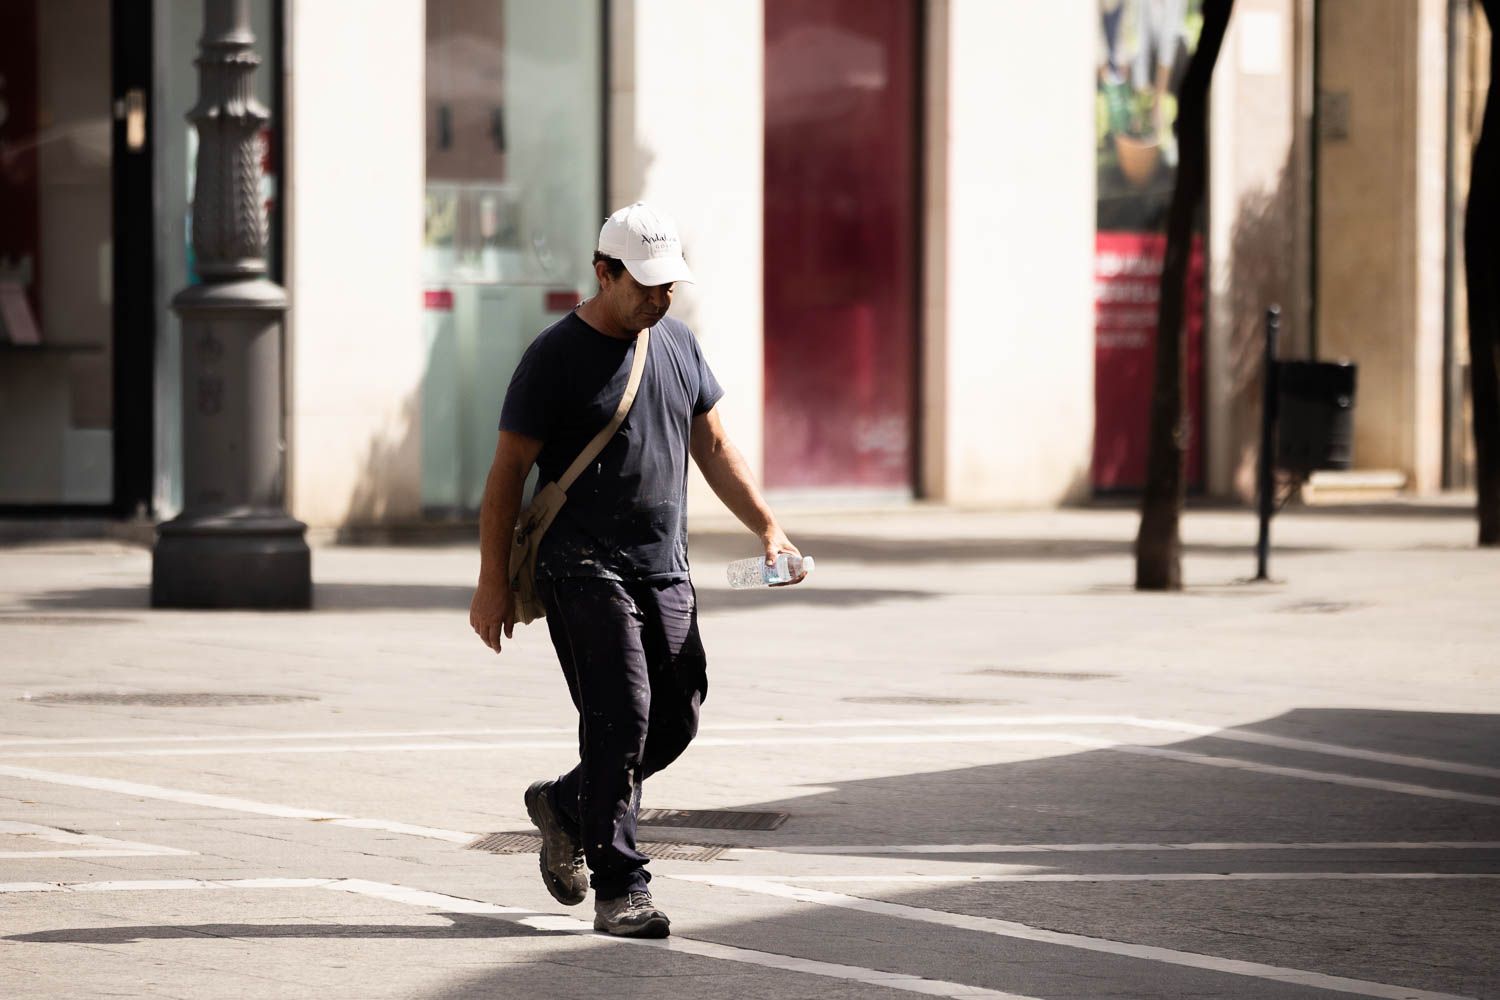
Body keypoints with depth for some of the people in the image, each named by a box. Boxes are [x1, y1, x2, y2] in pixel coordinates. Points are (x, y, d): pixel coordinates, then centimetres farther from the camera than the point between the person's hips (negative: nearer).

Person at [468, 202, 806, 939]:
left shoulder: (678, 345, 13)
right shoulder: (556, 357, -6)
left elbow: (712, 446, 20)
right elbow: (507, 471, -6)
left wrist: (767, 526, 8)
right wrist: (493, 583, -10)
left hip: (665, 572, 7)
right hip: (585, 569, -7)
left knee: (676, 720, 5)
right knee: (620, 719, -14)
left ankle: (564, 806, 29)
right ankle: (619, 889, -9)